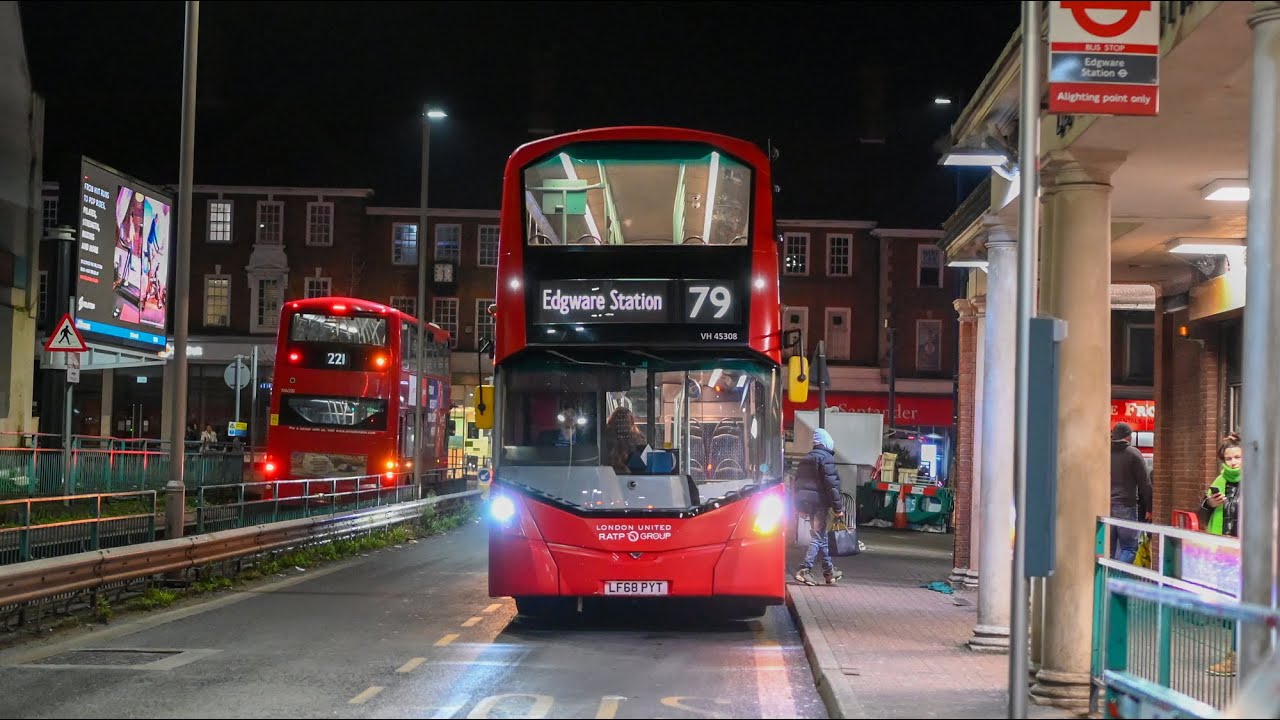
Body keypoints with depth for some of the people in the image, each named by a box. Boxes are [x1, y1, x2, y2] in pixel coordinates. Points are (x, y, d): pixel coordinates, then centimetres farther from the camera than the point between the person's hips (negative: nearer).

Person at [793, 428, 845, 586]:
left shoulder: (806, 459, 15)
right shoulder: (826, 458, -11)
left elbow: (798, 482, 18)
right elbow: (831, 485, -16)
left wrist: (801, 506, 21)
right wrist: (838, 508, -13)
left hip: (806, 502, 8)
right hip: (819, 503, -8)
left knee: (821, 537, 16)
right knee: (817, 537, -7)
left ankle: (829, 571, 23)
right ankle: (805, 570, -16)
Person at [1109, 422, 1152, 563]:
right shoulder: (1133, 453, -2)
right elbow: (1145, 484, -2)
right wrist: (1148, 509, 4)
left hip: (1105, 507, 4)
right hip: (1126, 506, -4)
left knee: (1108, 549, 8)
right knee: (1129, 547, -2)